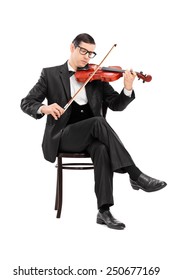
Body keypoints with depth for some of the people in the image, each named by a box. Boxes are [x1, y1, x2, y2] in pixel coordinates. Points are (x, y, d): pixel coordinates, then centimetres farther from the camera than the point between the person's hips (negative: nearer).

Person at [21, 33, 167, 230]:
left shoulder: (96, 77, 13)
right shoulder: (51, 74, 6)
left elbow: (116, 105, 5)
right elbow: (26, 103, 0)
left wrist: (128, 88, -16)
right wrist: (43, 108, -23)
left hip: (90, 137, 3)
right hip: (61, 137, -3)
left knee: (102, 150, -34)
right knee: (98, 121, -31)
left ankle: (104, 211, -33)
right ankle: (135, 175, -32)